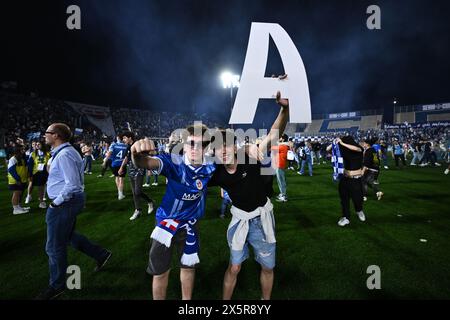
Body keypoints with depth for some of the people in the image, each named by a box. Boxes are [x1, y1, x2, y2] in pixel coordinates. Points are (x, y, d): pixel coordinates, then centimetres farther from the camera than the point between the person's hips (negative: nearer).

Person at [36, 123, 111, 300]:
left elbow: (72, 185, -28)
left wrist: (56, 203, -18)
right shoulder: (65, 151, 10)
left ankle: (57, 286, 25)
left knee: (55, 247, 5)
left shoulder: (64, 155, -23)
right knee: (68, 236, 26)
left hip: (64, 203, -10)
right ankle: (101, 254, 35)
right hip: (69, 201, 10)